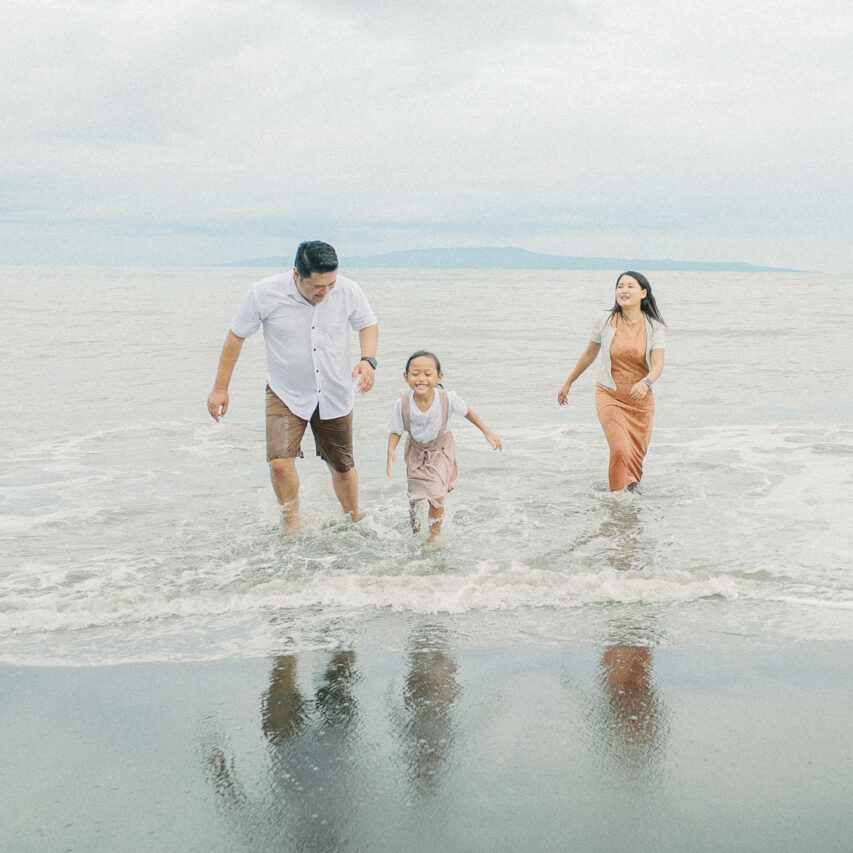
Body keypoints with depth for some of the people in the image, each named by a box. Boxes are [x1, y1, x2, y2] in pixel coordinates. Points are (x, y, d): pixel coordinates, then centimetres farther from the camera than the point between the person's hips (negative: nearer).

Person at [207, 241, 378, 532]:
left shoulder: (349, 292, -14)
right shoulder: (264, 294, -19)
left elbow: (368, 324, 5)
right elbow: (236, 336, -5)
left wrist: (368, 360, -14)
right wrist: (220, 388, -2)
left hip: (335, 396, 2)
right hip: (286, 394, -2)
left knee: (343, 466, 13)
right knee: (280, 461, -19)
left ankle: (354, 525, 37)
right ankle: (292, 525, 5)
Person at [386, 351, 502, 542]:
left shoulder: (447, 399, -29)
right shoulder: (402, 405, -28)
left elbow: (467, 411, -8)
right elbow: (396, 431, -13)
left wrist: (487, 432, -2)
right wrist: (391, 451, -32)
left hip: (441, 450, -1)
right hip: (416, 452, 1)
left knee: (437, 496, -10)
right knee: (415, 497, 10)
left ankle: (435, 534, 13)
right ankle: (415, 532, 36)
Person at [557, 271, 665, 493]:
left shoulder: (654, 326, -6)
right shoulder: (606, 320, -5)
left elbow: (658, 365, -16)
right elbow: (589, 354, 9)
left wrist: (645, 383, -38)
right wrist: (568, 383, 18)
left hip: (641, 400, 1)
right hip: (609, 396, -1)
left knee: (637, 454, 8)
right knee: (620, 449, -19)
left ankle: (631, 491, 34)